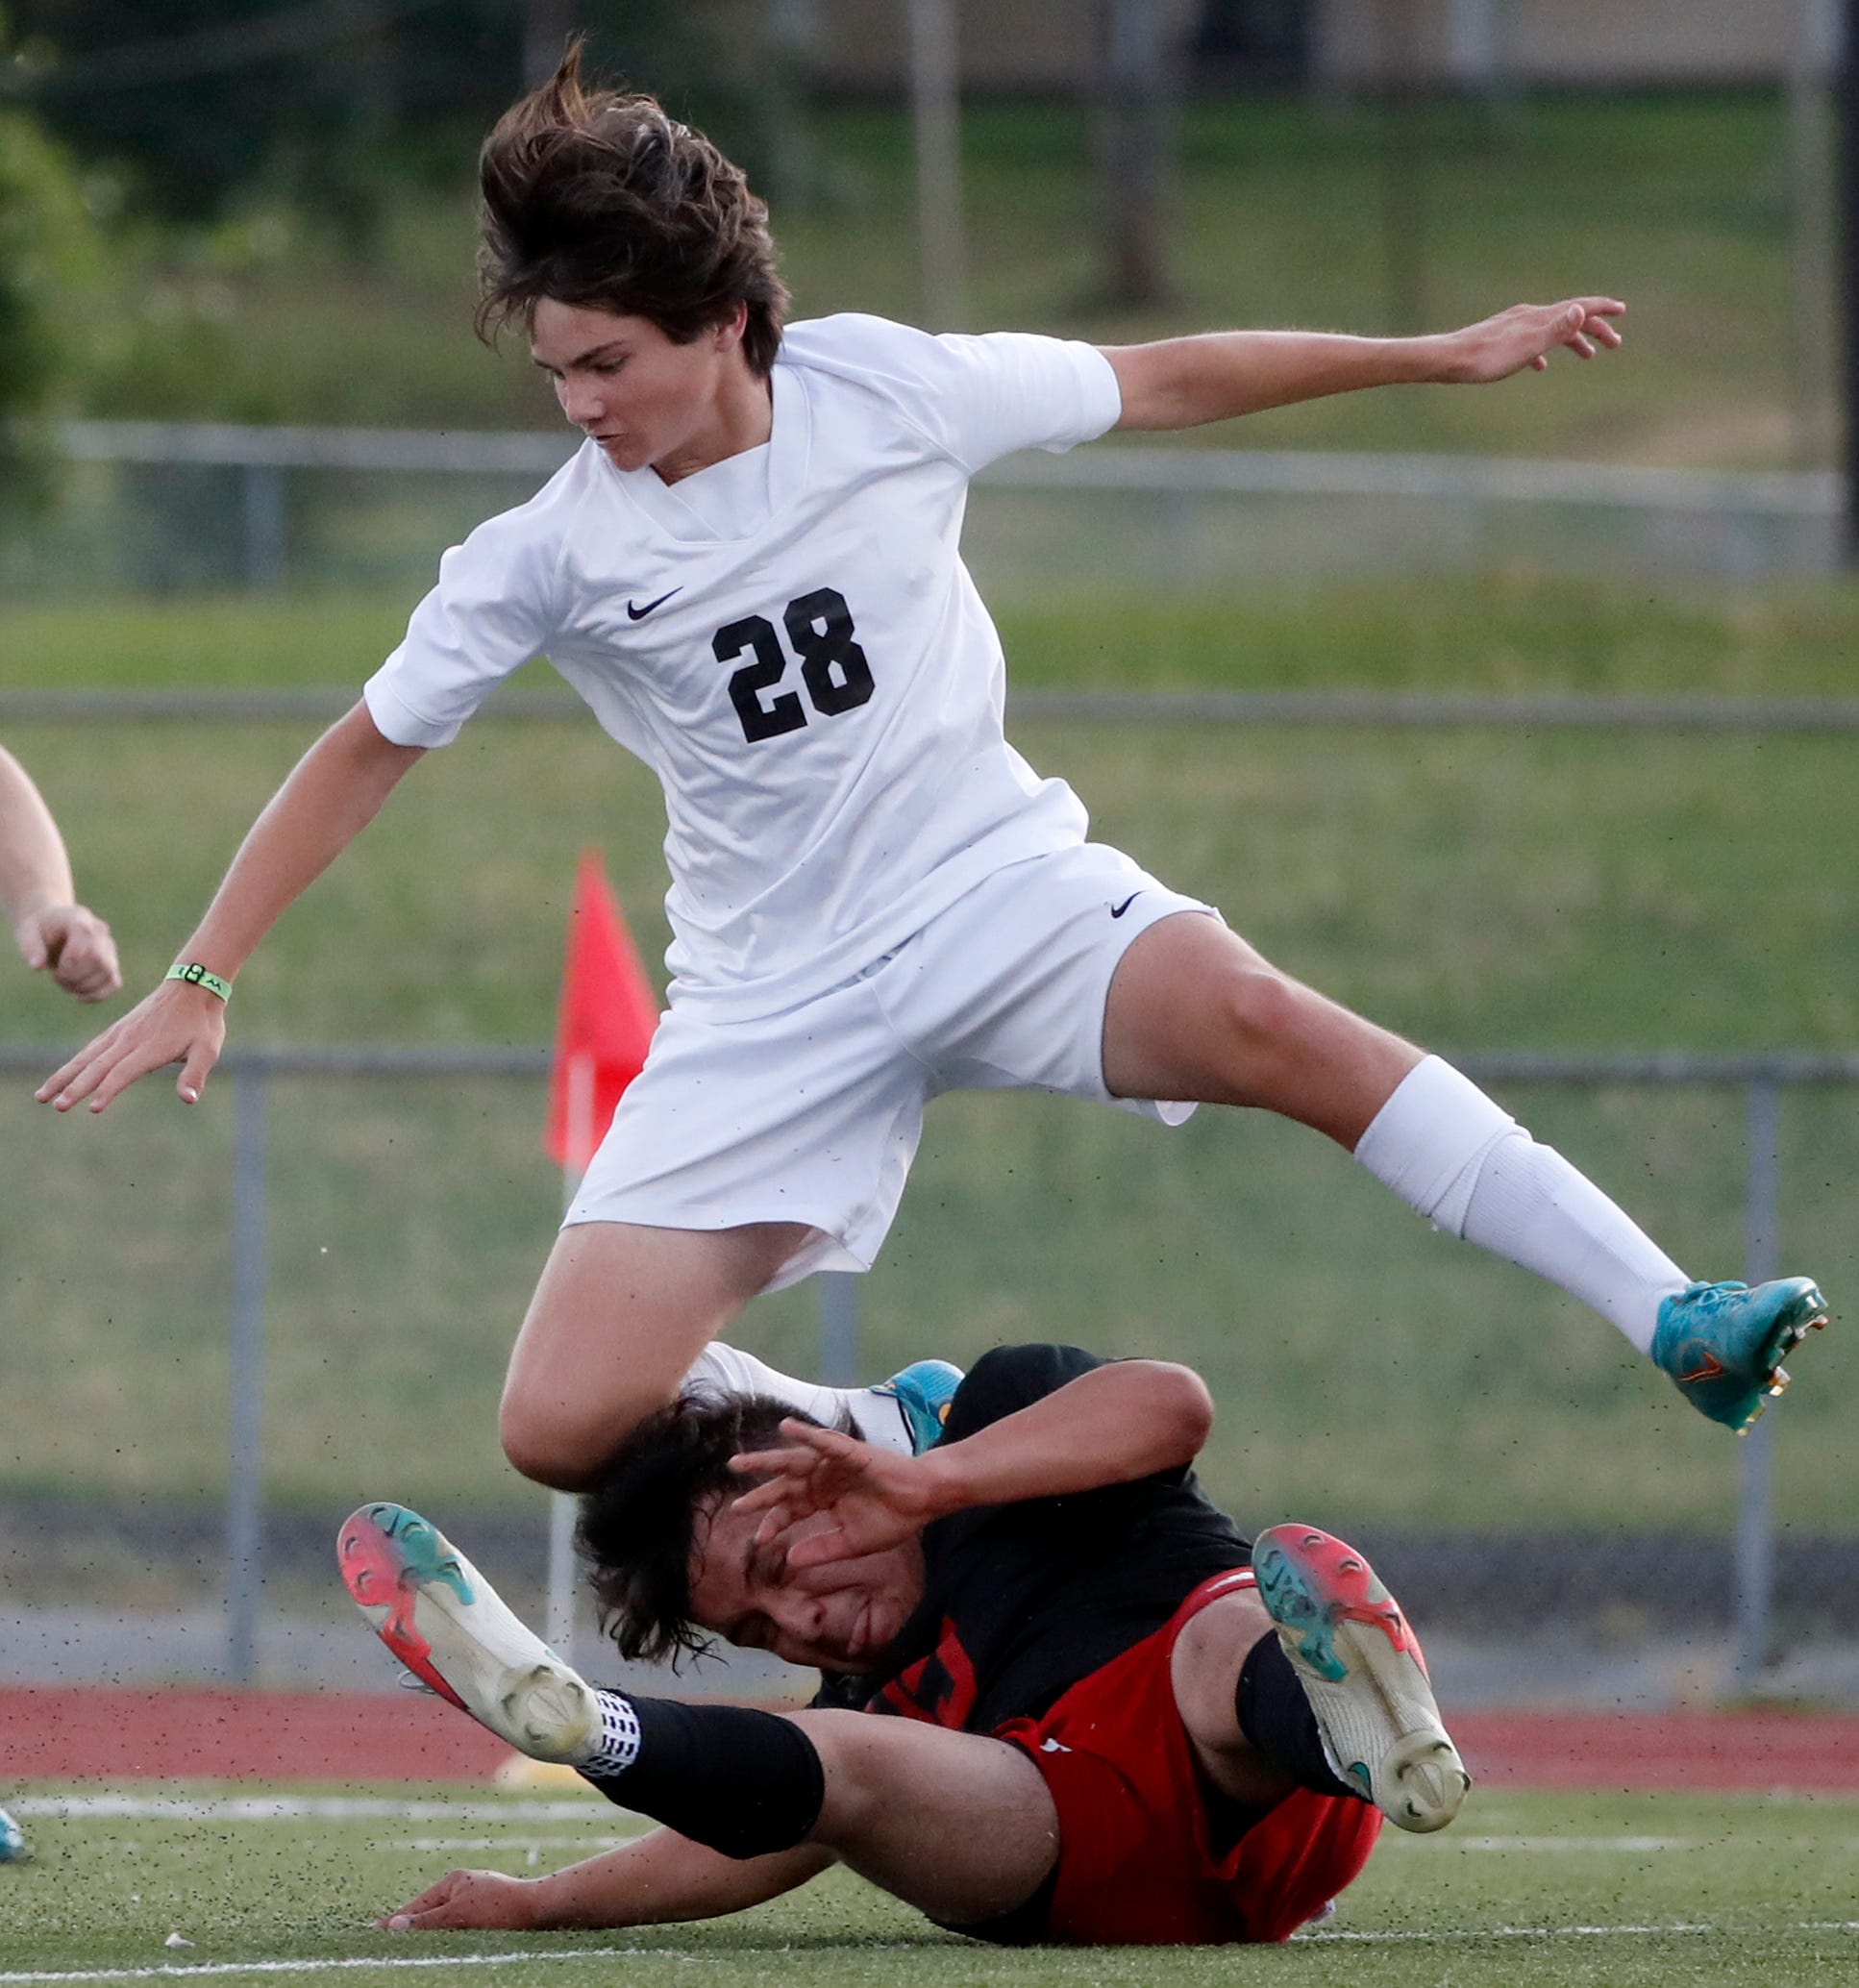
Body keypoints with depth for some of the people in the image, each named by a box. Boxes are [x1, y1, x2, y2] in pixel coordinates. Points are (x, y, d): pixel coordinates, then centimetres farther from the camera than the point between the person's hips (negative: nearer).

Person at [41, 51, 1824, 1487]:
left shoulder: (885, 392, -6)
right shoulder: (551, 556, -6)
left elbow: (1157, 382, 8)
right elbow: (367, 750, 6)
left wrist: (1444, 356, 11)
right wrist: (196, 985, 4)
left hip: (999, 890, -1)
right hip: (775, 1004, 1)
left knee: (1261, 1023, -34)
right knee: (562, 1429, -15)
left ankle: (1676, 1323, -34)